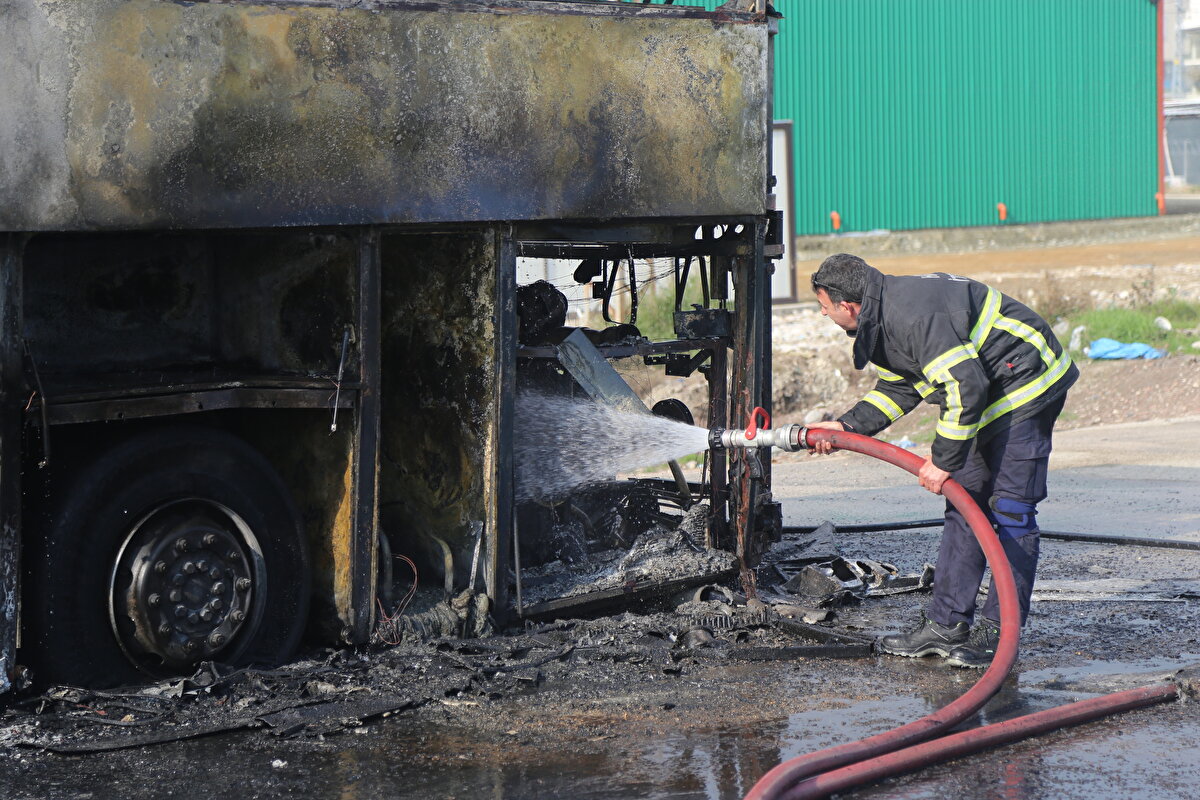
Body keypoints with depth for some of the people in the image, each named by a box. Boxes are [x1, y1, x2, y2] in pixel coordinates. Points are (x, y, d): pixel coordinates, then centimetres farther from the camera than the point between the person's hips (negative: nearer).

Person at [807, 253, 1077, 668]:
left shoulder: (915, 315, -29)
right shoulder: (881, 319, 5)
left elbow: (966, 387, -31)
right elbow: (898, 390, 17)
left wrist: (944, 460, -23)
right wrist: (846, 426, 6)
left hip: (1026, 386, -11)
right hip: (986, 394, 11)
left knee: (1010, 511, -9)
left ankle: (997, 633, -8)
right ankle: (946, 623, 12)